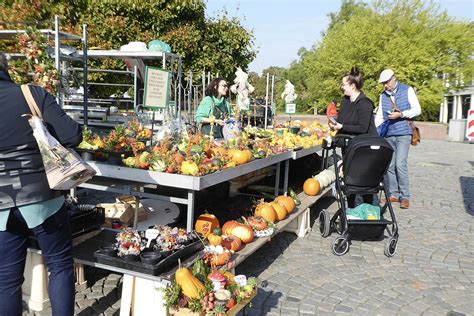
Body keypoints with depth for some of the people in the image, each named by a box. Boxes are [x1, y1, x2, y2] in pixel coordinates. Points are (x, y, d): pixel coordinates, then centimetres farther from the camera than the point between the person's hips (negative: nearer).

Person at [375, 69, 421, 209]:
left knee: (400, 164, -14)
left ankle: (405, 196, -5)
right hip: (388, 135, 5)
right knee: (389, 166, 3)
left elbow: (417, 110, -1)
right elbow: (379, 116, 15)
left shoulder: (407, 90, 3)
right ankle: (393, 194, 13)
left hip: (403, 133, -5)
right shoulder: (383, 96, 15)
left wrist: (400, 114, -14)